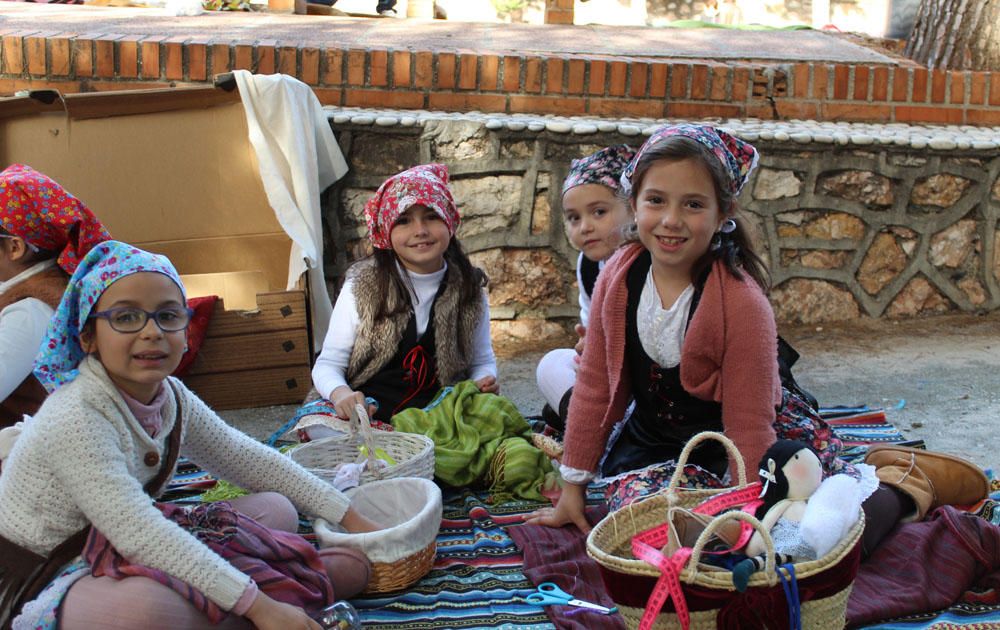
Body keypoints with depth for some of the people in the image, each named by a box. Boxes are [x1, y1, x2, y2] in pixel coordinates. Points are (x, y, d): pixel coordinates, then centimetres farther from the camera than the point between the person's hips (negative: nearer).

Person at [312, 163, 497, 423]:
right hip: (365, 412, -2)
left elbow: (482, 360, 20)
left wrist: (484, 381, -5)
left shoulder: (470, 289, 6)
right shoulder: (361, 286, -2)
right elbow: (328, 363, -1)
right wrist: (340, 393, -24)